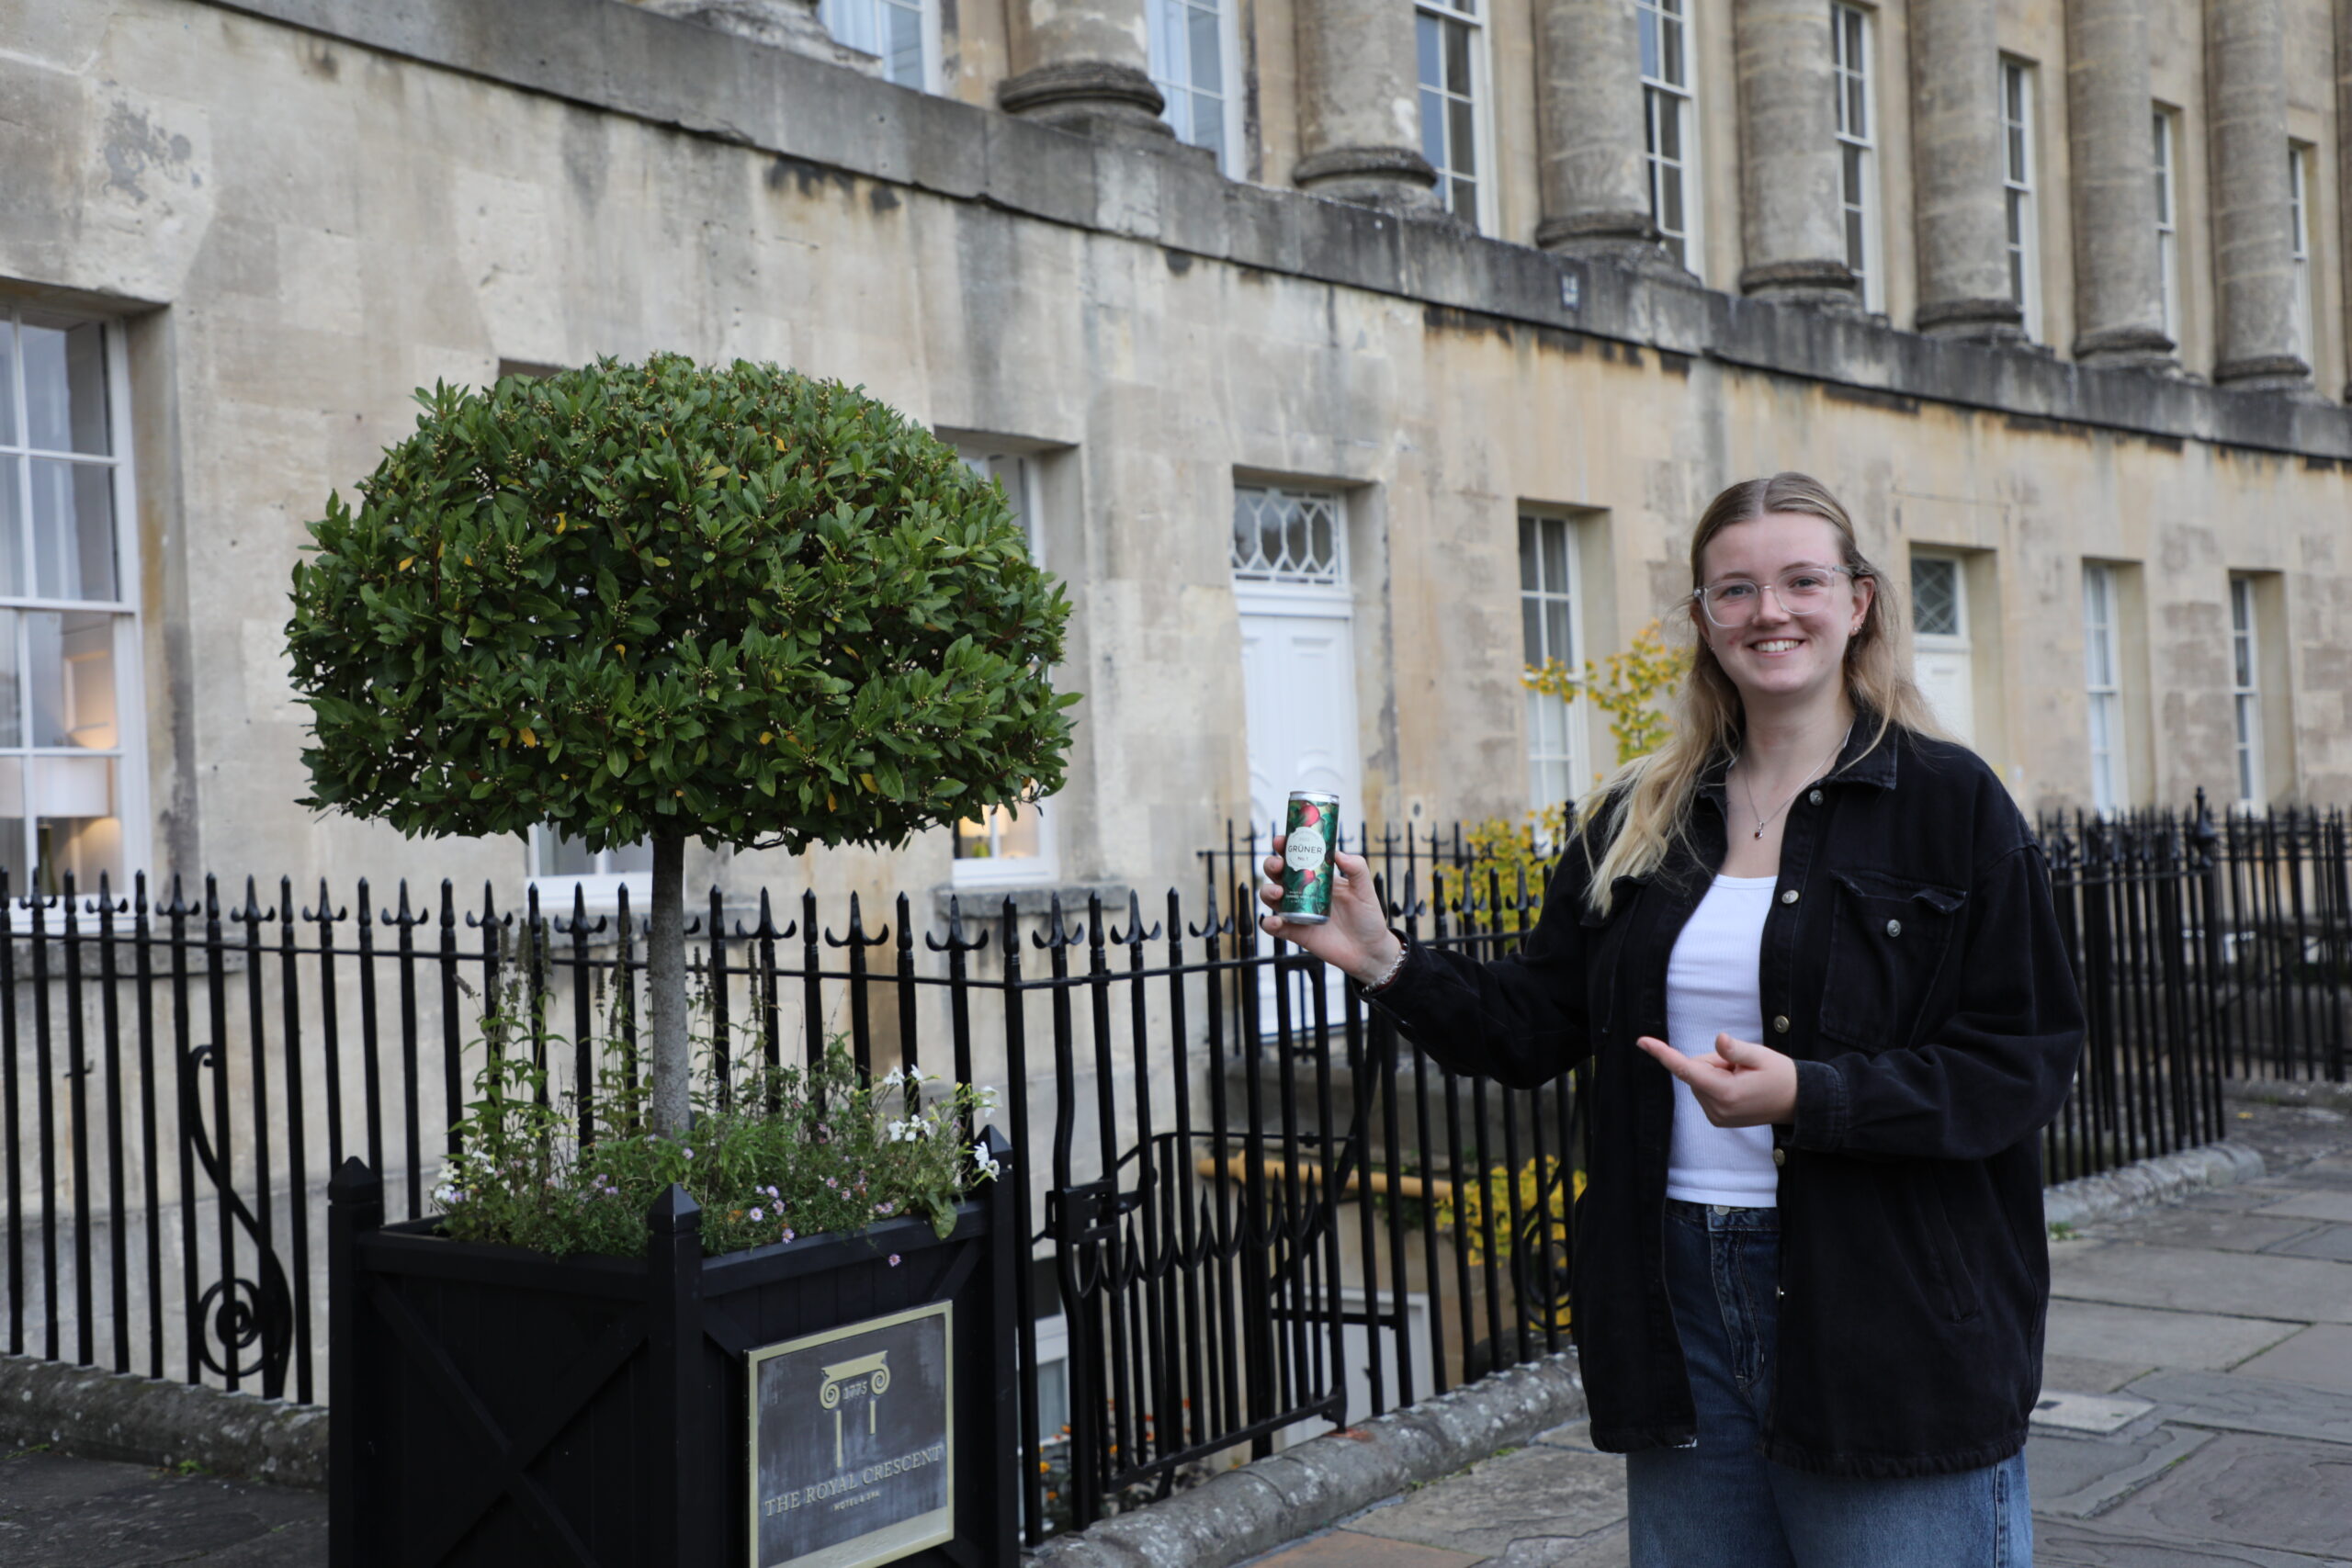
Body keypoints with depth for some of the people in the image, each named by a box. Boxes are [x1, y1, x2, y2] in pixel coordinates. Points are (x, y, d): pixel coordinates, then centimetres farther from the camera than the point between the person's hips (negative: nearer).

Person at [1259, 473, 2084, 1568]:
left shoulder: (1949, 801, -4)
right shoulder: (1638, 821, 9)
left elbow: (2025, 1059, -9)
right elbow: (1534, 1027, 10)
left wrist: (1807, 1096, -21)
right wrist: (1384, 963, -4)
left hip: (1893, 1322, -4)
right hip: (1678, 1302, 4)